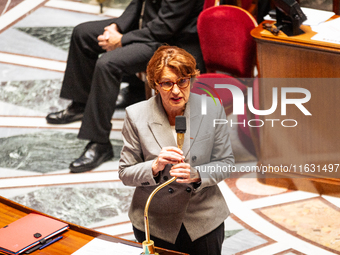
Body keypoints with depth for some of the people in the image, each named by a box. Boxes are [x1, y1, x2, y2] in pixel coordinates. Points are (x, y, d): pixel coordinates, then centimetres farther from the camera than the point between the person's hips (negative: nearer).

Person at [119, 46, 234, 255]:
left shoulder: (213, 110, -11)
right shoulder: (136, 116, -13)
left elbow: (226, 162, -3)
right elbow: (125, 174, -8)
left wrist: (196, 174, -22)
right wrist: (155, 167, -27)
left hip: (204, 221, 1)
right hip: (154, 224, -1)